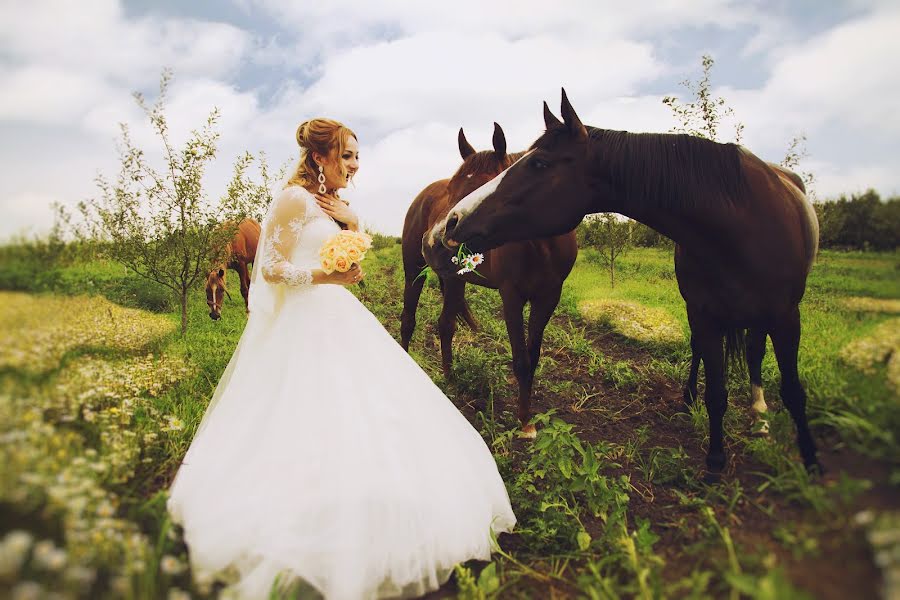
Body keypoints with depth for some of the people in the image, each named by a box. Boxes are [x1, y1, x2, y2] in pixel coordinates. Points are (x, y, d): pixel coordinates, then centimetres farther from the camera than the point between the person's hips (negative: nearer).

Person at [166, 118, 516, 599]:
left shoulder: (332, 204, 15)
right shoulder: (294, 199, -10)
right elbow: (272, 269, -13)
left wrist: (352, 223, 3)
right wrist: (326, 276, -21)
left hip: (338, 322, 9)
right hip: (303, 324, -9)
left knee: (362, 412, 8)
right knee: (308, 423, -6)